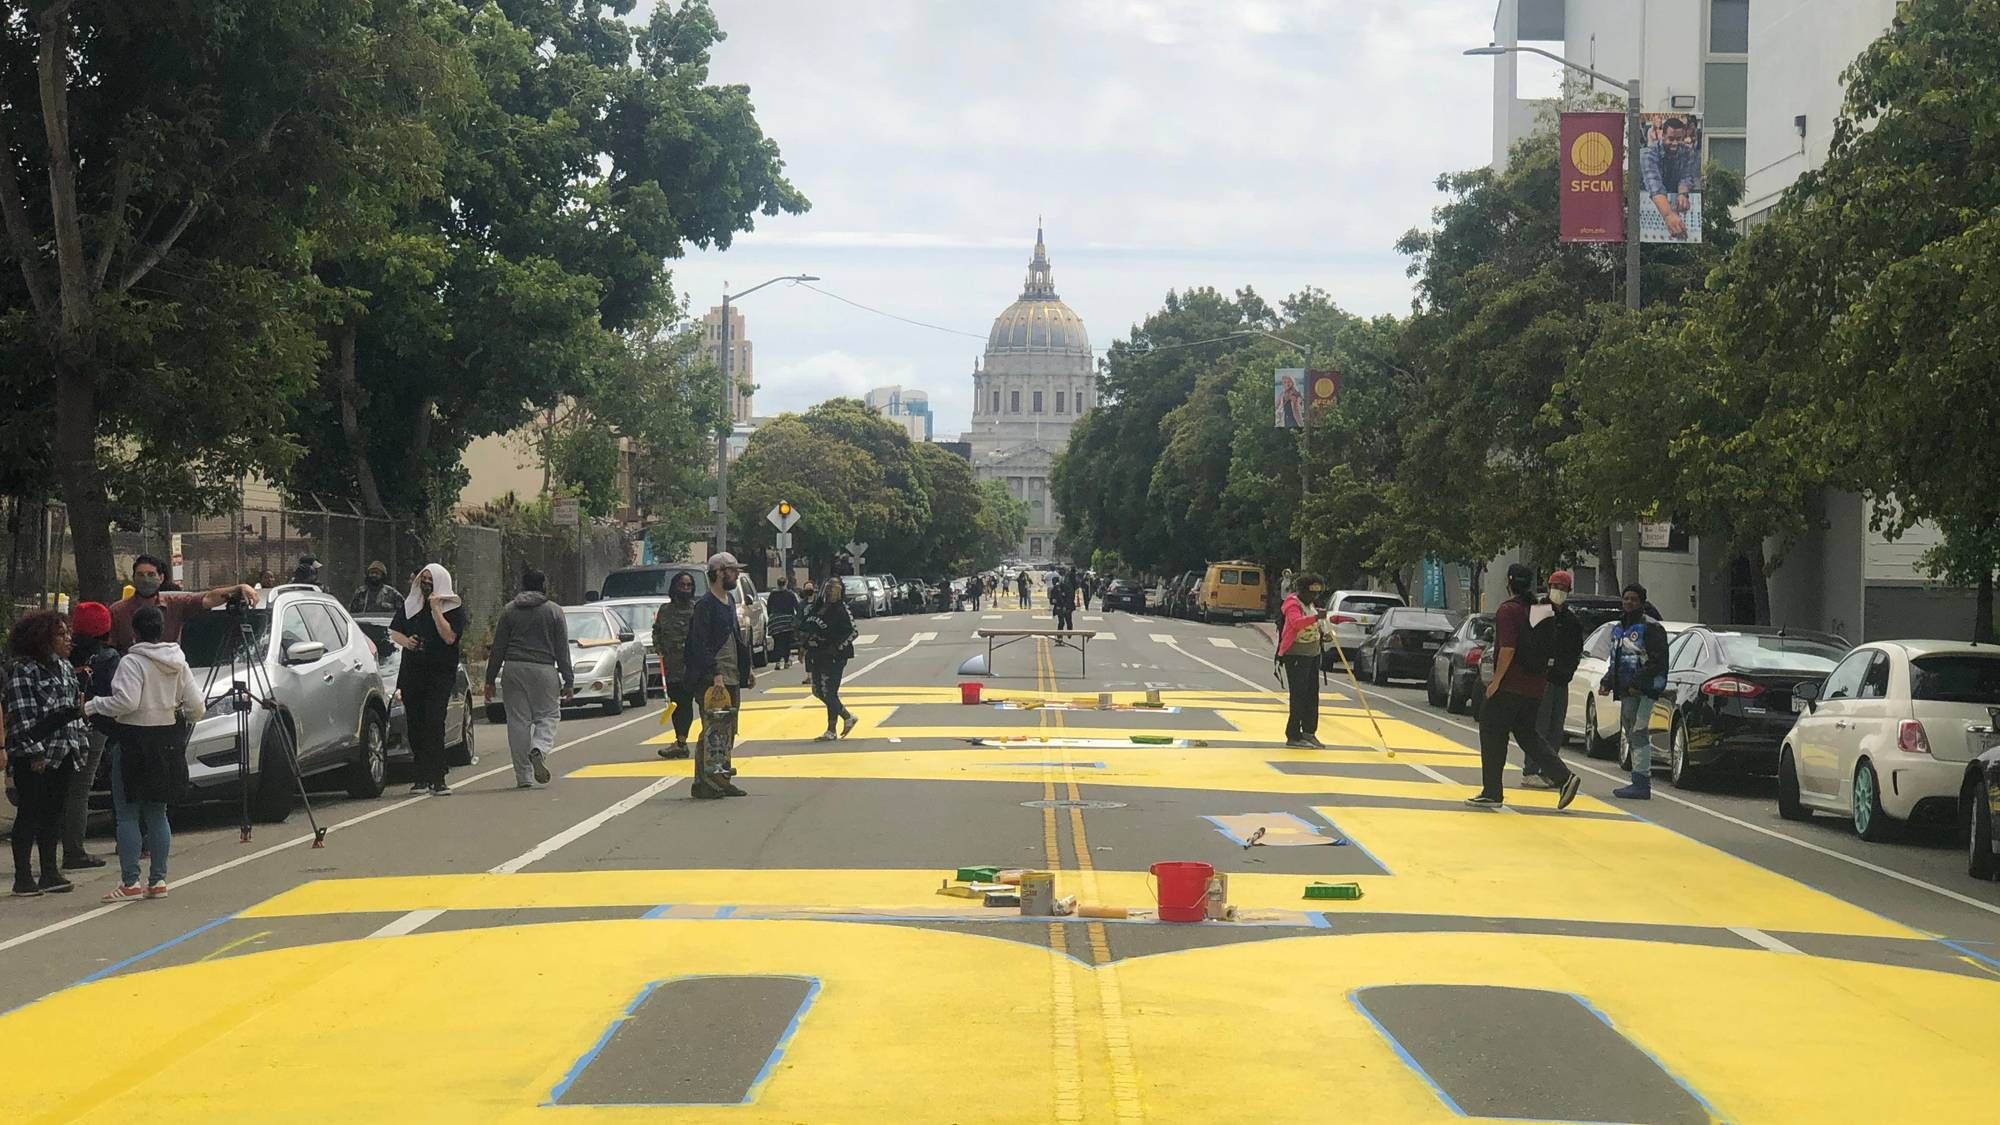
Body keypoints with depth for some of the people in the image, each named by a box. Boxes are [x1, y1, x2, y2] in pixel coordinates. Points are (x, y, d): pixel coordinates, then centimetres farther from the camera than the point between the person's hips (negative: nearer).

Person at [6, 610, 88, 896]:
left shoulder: (65, 667, 14)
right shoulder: (23, 671, -10)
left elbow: (75, 709, 19)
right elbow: (22, 716, -14)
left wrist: (79, 744, 13)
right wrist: (34, 752, -18)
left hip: (63, 755, 7)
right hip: (34, 758, -7)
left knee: (54, 814, 10)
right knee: (30, 814, -3)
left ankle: (50, 873, 16)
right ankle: (23, 877, 2)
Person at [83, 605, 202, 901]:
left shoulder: (133, 662, -12)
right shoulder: (178, 663, 7)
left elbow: (126, 701, -23)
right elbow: (197, 705, 4)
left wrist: (93, 706, -11)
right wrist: (180, 715, 24)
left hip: (133, 740, -6)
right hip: (167, 740, 6)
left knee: (127, 814, -2)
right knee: (157, 814, 12)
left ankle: (130, 882, -4)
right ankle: (158, 880, 12)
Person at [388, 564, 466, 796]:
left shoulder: (453, 607, 0)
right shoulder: (409, 604, 13)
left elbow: (449, 637, -13)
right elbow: (393, 631, 16)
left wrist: (435, 608, -14)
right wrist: (405, 641, -6)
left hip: (440, 674, -4)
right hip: (411, 672, 4)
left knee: (434, 723, -15)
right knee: (415, 724, 3)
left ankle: (437, 780, -17)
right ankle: (422, 778, 11)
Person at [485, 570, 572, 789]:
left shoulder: (509, 611, 9)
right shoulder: (554, 611, 5)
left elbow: (497, 649, 8)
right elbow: (562, 650, 4)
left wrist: (490, 680, 12)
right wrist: (568, 680, 7)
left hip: (513, 669, 2)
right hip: (543, 670, -2)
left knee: (518, 721, 4)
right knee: (548, 715, 9)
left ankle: (523, 777, 3)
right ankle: (539, 749, -22)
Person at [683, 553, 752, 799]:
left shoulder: (729, 603, 18)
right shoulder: (705, 605, -11)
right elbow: (701, 644, -18)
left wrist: (746, 669, 20)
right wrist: (715, 674, -24)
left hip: (732, 678, 9)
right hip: (712, 680, -9)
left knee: (728, 732, 12)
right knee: (713, 731, -11)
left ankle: (721, 779, 17)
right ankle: (704, 782, -9)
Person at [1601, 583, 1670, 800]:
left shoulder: (1650, 628, -7)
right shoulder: (1618, 629, 20)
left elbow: (1657, 661, -16)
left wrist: (1637, 682, -22)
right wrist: (1606, 682, 14)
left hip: (1643, 691, -9)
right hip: (1626, 692, 9)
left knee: (1638, 734, -13)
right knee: (1632, 735, 11)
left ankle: (1641, 782, -14)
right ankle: (1640, 783, 17)